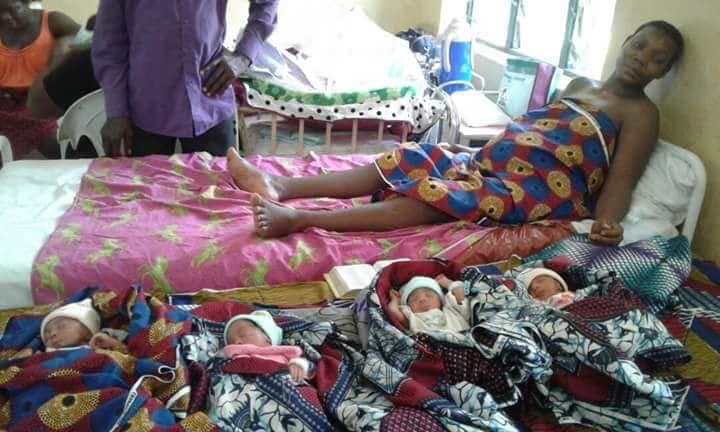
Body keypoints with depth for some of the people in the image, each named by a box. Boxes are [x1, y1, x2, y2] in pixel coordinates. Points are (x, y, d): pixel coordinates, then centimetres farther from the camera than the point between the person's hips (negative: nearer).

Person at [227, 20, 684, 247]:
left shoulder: (641, 113, 3)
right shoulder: (580, 85, 24)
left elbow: (620, 181, -8)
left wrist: (608, 221, -26)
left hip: (544, 187, -7)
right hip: (494, 163, 8)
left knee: (438, 195, -29)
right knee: (413, 161, -11)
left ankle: (299, 219, -42)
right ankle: (281, 184, -19)